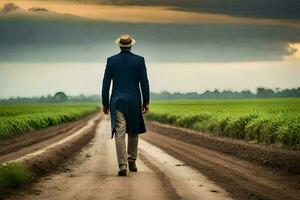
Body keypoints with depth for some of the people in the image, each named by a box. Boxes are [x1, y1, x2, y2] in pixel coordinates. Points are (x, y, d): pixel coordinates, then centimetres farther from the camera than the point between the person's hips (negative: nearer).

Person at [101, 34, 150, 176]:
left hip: (117, 101, 0)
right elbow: (144, 83, -2)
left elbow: (106, 84, 2)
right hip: (134, 101, 0)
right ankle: (132, 160, 16)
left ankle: (122, 166, -13)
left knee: (119, 133, -4)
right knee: (133, 131, 19)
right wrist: (146, 102, 5)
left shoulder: (111, 61, 1)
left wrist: (105, 103, 9)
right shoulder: (139, 60, -1)